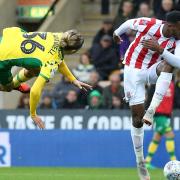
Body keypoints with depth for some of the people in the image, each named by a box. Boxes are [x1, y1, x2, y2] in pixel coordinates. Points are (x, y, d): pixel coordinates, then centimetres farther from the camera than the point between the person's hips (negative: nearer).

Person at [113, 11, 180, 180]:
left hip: (152, 71, 3)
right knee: (138, 117, -6)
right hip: (133, 70, -2)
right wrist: (117, 33, 19)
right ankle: (140, 161, 9)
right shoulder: (148, 24, -19)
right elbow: (129, 23, 0)